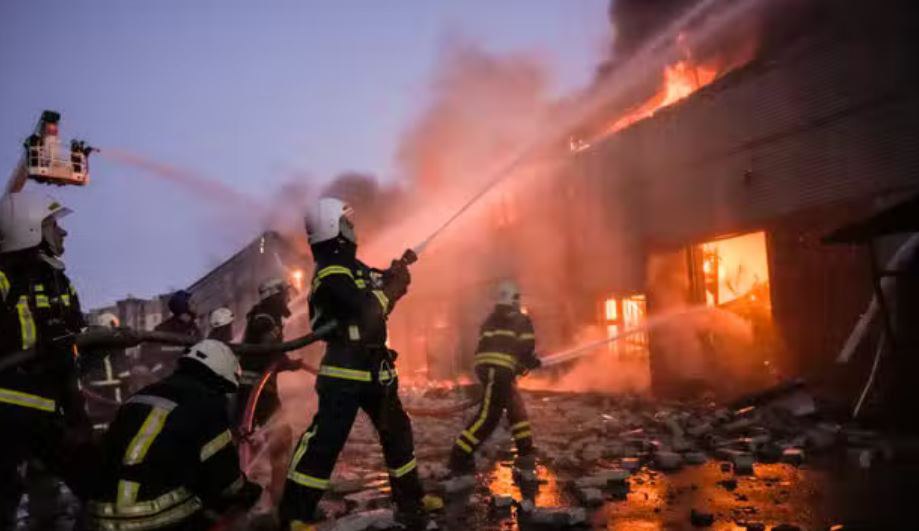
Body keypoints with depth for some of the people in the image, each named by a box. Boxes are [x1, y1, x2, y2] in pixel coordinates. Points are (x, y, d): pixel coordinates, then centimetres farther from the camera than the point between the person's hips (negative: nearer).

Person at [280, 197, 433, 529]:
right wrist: (395, 285, -12)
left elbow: (378, 306, 19)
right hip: (345, 373, -10)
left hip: (373, 368, 10)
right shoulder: (331, 273, -17)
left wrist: (392, 281, 1)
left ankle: (409, 498, 32)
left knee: (397, 430, 18)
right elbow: (368, 310, -27)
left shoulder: (350, 266, 13)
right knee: (325, 440, -9)